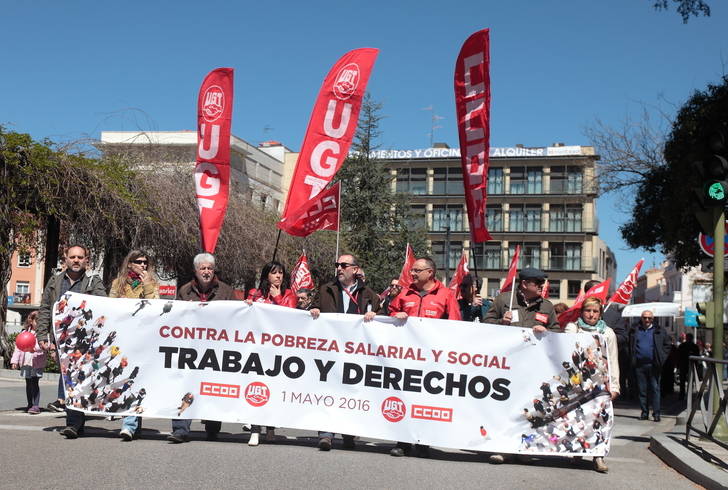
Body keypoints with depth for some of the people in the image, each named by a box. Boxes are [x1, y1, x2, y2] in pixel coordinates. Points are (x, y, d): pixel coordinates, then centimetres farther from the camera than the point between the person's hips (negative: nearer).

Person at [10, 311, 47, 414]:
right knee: (28, 384, 13)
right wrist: (15, 360, 6)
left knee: (34, 383, -11)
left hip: (37, 362, -4)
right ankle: (30, 404, 23)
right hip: (26, 362, 4)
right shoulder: (25, 332, 8)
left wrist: (34, 348, -30)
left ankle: (36, 406, -11)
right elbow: (18, 347, 10)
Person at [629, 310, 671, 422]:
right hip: (639, 365, 2)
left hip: (653, 365, -2)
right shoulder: (635, 331, 10)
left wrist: (661, 359, -3)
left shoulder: (659, 331, 6)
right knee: (642, 390, 6)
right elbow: (630, 346, 15)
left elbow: (667, 345, 7)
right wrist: (632, 359, 3)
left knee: (655, 389, -3)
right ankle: (644, 412, 13)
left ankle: (656, 413, 0)